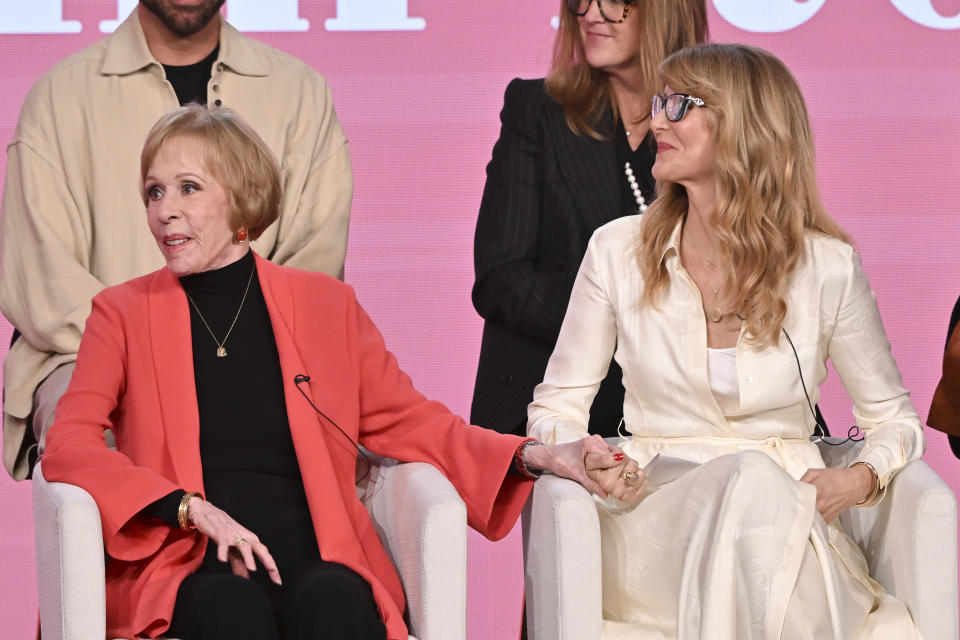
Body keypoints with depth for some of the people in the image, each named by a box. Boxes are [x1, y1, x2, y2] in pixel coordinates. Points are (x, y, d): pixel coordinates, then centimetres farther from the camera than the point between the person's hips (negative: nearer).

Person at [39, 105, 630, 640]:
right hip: (191, 571, -1)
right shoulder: (123, 313, 14)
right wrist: (193, 510, -13)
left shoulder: (325, 304, 18)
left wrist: (536, 458, 0)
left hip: (316, 567, 1)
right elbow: (67, 447, 2)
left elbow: (409, 421, 16)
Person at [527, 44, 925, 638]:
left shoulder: (828, 266, 3)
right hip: (656, 518, 0)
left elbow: (895, 419, 13)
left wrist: (862, 478, -10)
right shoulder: (619, 250, 7)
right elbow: (557, 406, 13)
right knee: (750, 477, -36)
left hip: (790, 520, 0)